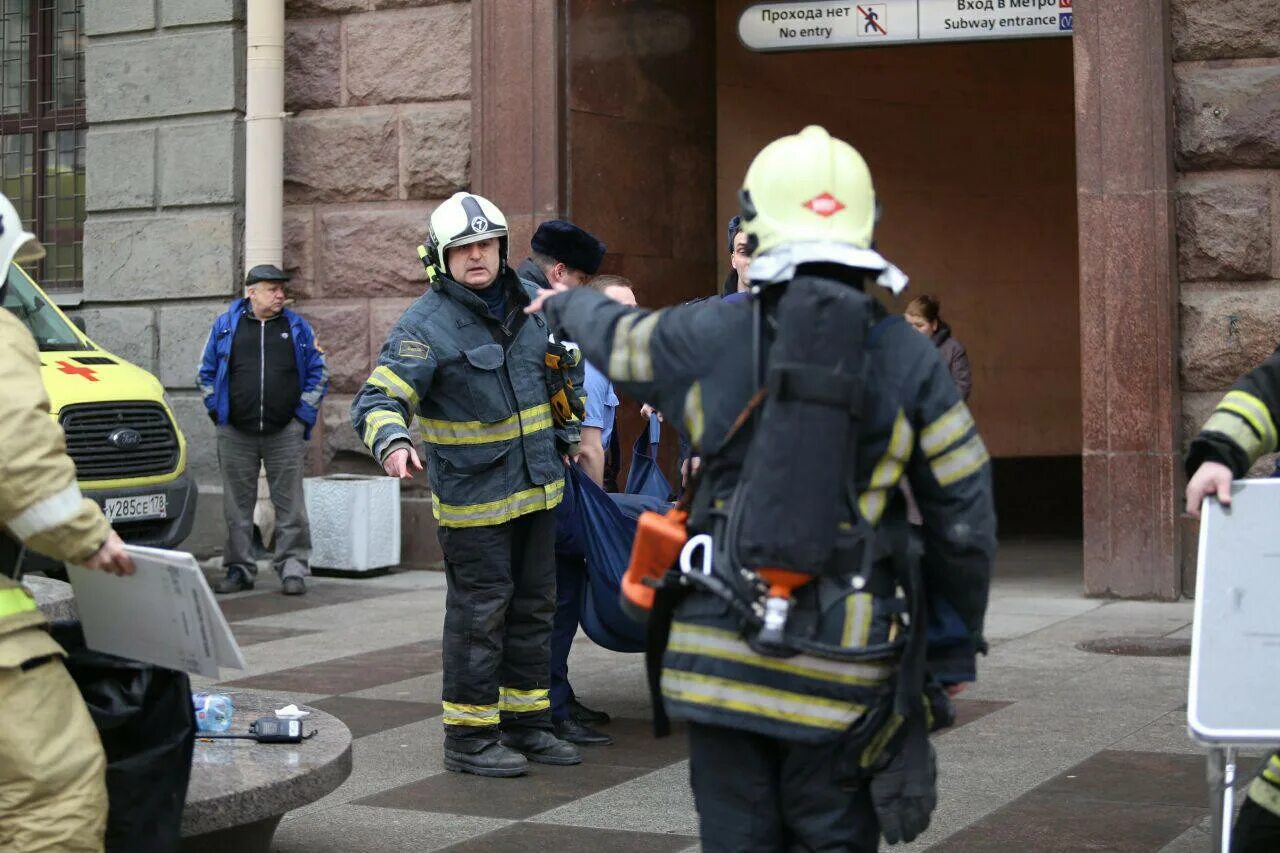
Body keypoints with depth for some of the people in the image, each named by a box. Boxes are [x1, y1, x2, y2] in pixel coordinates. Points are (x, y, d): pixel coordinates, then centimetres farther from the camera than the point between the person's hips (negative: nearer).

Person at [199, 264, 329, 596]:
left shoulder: (298, 328, 8)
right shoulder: (225, 326, 7)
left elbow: (318, 373, 10)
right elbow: (206, 373, 13)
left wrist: (303, 413, 1)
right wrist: (217, 411, 5)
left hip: (285, 433, -1)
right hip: (235, 434, 1)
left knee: (290, 504, -1)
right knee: (237, 506, 6)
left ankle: (292, 568, 4)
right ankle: (239, 568, 15)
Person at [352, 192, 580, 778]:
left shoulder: (529, 302, 5)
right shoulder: (426, 324, -15)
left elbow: (561, 367, 25)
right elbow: (377, 399, -24)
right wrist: (393, 444, -44)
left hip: (536, 486, 7)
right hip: (472, 496, -7)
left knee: (534, 606, 14)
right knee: (479, 612, -4)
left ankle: (526, 723, 27)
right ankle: (469, 739, 7)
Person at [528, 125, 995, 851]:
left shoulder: (709, 335, -1)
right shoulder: (909, 360, -3)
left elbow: (618, 337, 21)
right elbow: (965, 518, 0)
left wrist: (567, 306, 45)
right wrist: (962, 637, 14)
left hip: (718, 656, 1)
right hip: (837, 671, -1)